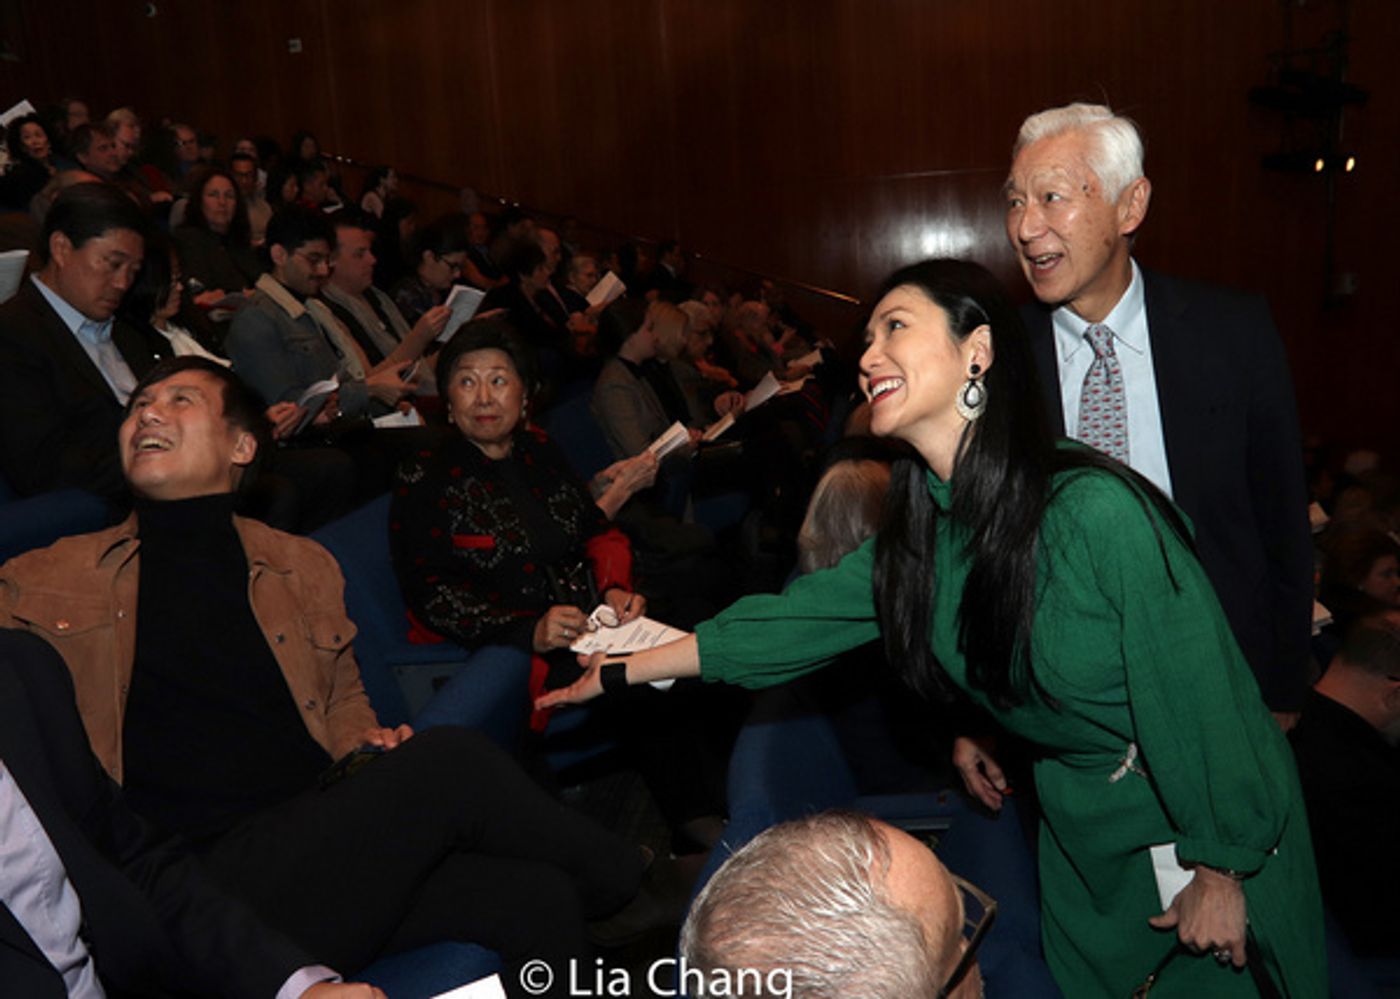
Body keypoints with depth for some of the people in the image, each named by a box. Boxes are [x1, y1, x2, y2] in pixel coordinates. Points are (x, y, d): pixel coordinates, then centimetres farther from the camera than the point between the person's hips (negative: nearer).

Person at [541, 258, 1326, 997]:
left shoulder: (1094, 511, -31)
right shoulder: (919, 536, -10)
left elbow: (1198, 690, -23)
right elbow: (797, 622, -4)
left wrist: (1221, 876, -12)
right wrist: (622, 672, -1)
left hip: (1208, 819, -5)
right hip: (1079, 823, 6)